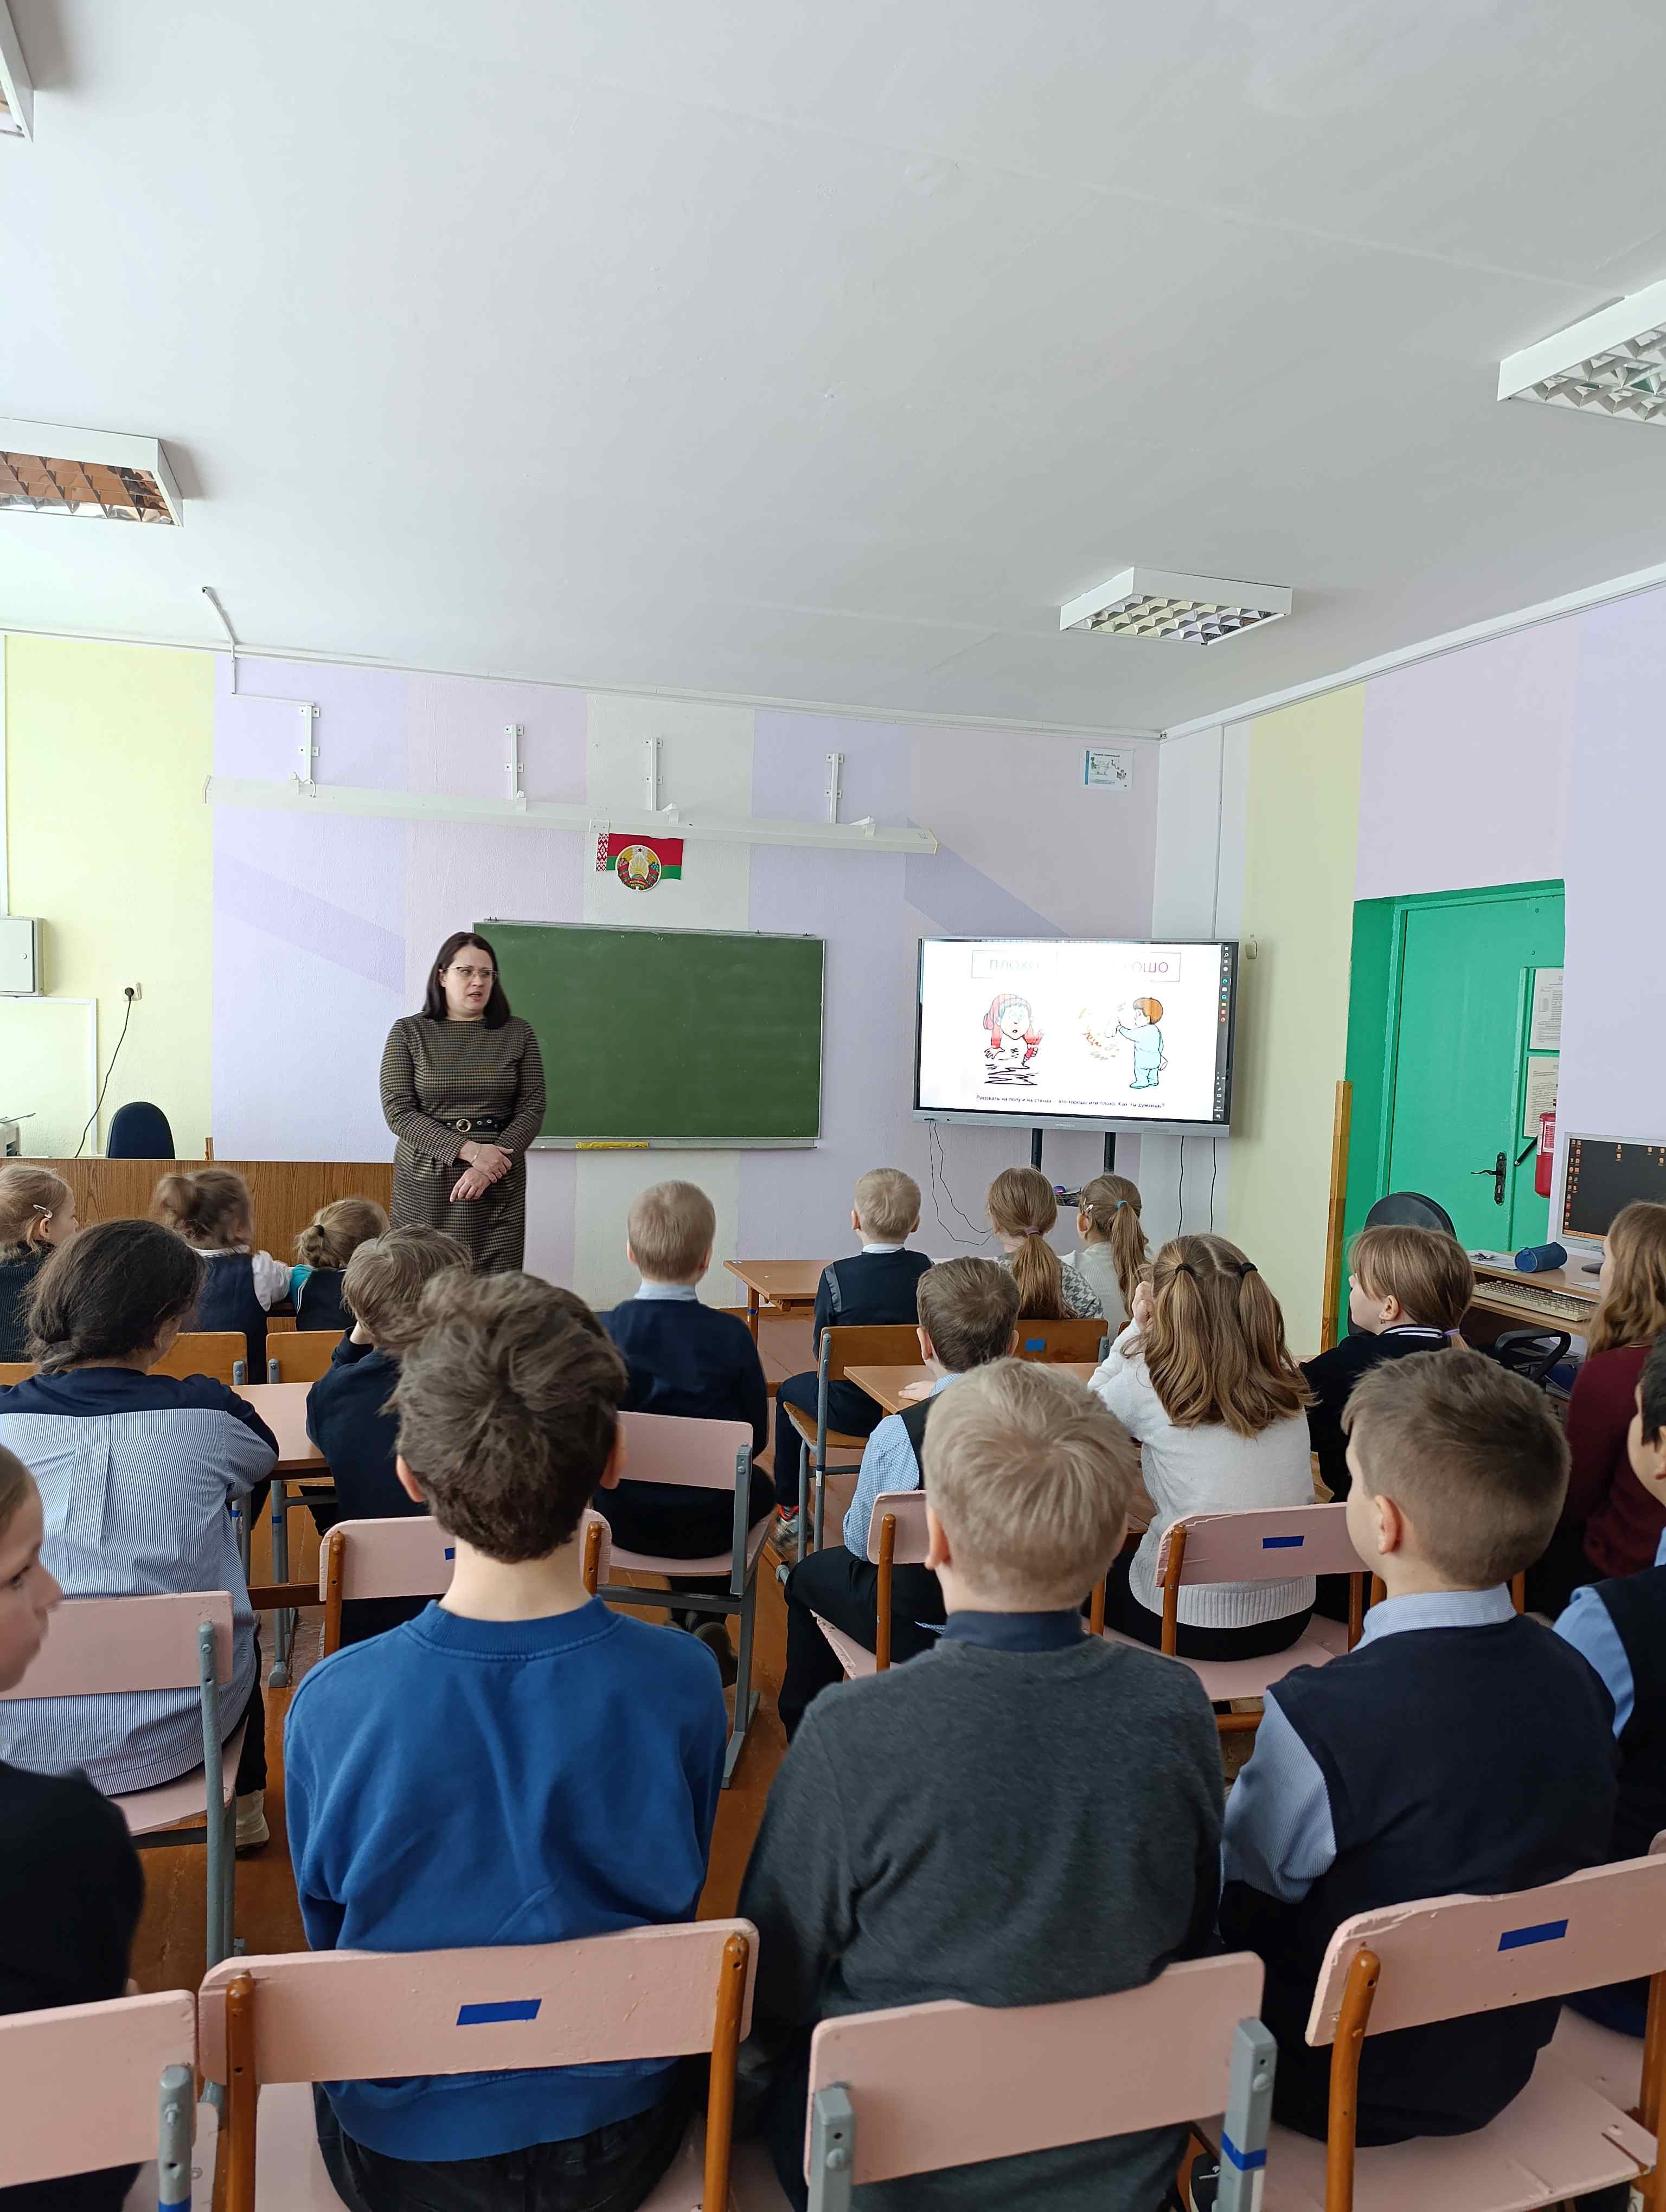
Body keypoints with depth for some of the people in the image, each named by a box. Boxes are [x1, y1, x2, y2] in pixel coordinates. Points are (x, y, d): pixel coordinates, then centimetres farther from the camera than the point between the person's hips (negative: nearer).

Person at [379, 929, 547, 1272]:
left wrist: (486, 1169, -11)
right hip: (425, 1187, 0)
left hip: (499, 1191, 1)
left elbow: (532, 1108, 2)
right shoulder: (408, 1033, 4)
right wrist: (471, 1151, -13)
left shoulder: (518, 1034, 7)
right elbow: (398, 1112, -3)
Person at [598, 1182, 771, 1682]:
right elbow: (757, 1436, -6)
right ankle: (702, 1619, 24)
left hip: (620, 1518, 2)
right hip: (704, 1528, -2)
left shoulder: (602, 1331, -12)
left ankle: (691, 1626, 30)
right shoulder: (732, 1335, -15)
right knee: (760, 1488, 31)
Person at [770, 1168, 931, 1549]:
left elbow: (819, 1347, -10)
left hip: (849, 1411, -4)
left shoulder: (837, 1275, -20)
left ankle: (789, 1507, 35)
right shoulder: (924, 1270, -7)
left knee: (789, 1391, 26)